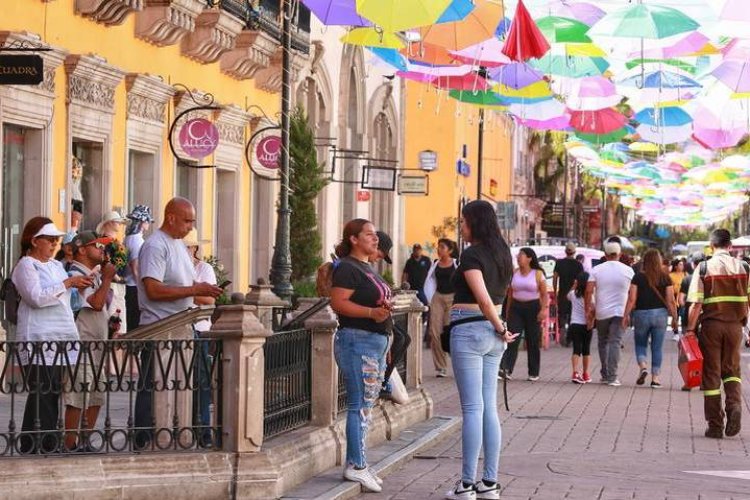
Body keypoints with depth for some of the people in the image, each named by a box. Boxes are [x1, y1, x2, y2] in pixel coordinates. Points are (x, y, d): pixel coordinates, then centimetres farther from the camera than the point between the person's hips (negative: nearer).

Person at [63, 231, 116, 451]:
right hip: (82, 347, -10)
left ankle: (85, 443, 21)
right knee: (77, 400, -9)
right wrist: (107, 278, -11)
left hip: (97, 346, 10)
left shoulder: (94, 275, 18)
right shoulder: (76, 275, -13)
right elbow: (97, 303, -22)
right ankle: (70, 446, -6)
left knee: (96, 398, 13)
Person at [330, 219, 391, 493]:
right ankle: (356, 465, -7)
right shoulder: (347, 268, -11)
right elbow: (338, 302, -21)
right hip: (357, 340, -10)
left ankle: (356, 463, 15)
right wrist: (372, 312, -28)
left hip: (375, 342, 10)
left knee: (366, 405, 11)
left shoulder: (367, 269, 19)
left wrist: (385, 307, 16)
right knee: (360, 405, -9)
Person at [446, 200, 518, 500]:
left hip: (469, 328, -8)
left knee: (472, 408, -6)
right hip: (492, 332, 8)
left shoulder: (471, 255, -13)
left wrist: (501, 329, -8)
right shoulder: (502, 253, 13)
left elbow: (484, 299, -19)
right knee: (489, 408, 9)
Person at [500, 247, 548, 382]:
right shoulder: (514, 273, 8)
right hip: (516, 308, 2)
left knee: (533, 342, 4)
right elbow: (510, 293, 12)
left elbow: (544, 295, -4)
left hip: (533, 308, -2)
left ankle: (534, 373, 12)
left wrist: (544, 309, -16)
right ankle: (506, 369, -21)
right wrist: (508, 312, 10)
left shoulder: (537, 274, -2)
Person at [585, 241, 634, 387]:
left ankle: (605, 375, 19)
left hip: (601, 313, 1)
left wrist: (588, 309, 0)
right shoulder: (628, 271, 0)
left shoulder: (597, 270, -1)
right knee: (615, 343, -3)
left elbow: (589, 291, -6)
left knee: (603, 343, 15)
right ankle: (612, 377, -11)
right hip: (620, 312, -1)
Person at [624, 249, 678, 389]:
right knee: (657, 347, 7)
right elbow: (671, 301, -3)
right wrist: (674, 318, 4)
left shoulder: (638, 277, -4)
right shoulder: (665, 278, -2)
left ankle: (643, 366, -9)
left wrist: (626, 315, 1)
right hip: (660, 314, 1)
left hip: (641, 314, -1)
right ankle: (655, 377, 5)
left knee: (640, 344, 15)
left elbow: (632, 299, -6)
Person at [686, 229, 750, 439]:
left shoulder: (704, 268, -6)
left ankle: (715, 426, 7)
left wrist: (690, 329, -2)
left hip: (711, 325, -2)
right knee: (731, 370, 18)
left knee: (711, 374, 6)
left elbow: (696, 304, -10)